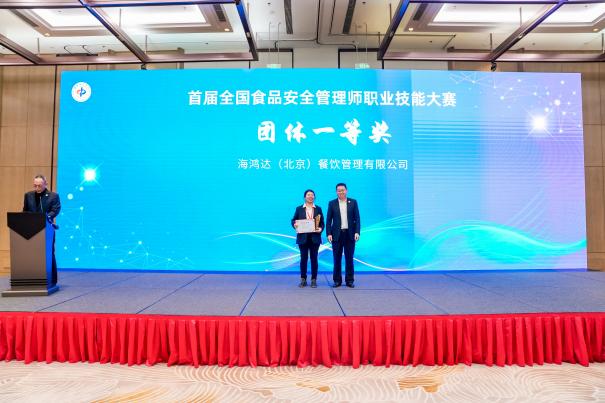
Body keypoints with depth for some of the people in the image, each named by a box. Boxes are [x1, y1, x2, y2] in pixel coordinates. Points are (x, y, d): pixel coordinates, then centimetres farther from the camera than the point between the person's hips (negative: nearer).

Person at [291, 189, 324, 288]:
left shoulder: (318, 209, 9)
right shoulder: (299, 208, 6)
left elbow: (322, 222, 8)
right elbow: (293, 220, 8)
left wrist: (320, 228, -11)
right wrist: (294, 225, -13)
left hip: (315, 237, 1)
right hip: (303, 237, 0)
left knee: (314, 258, 3)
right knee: (303, 258, 3)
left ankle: (314, 280, 12)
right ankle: (303, 280, 14)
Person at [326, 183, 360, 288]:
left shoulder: (353, 202, 5)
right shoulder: (332, 203, 4)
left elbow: (357, 218, 2)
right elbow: (328, 220, 2)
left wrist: (357, 232, -8)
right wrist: (329, 234, -7)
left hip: (350, 234, 0)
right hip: (337, 234, 0)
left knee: (349, 258, 5)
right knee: (337, 258, 4)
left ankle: (350, 280, 14)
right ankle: (337, 280, 13)